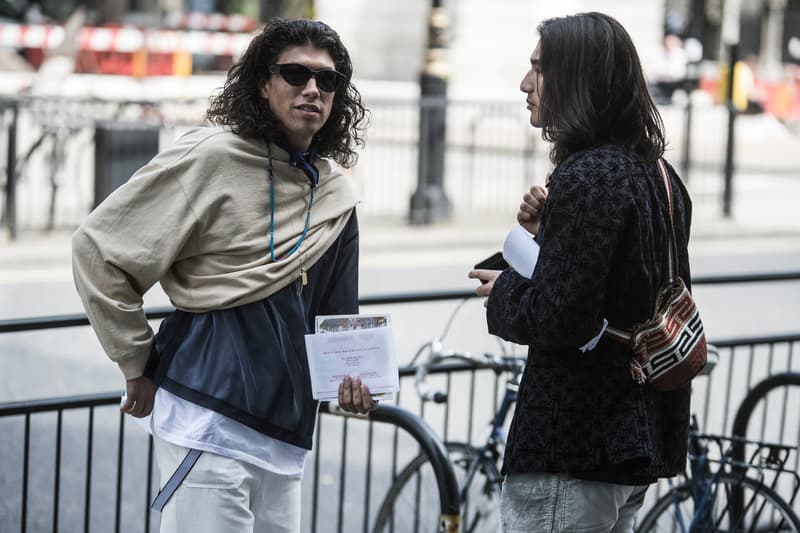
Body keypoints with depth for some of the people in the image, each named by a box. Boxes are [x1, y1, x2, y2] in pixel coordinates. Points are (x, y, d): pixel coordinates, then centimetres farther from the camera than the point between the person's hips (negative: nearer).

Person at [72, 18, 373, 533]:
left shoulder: (338, 194, 11)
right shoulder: (211, 157, -8)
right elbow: (99, 248, -5)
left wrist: (349, 373, 5)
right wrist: (139, 363, -1)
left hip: (284, 428, 7)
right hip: (210, 415, -7)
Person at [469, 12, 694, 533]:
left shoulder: (586, 177, -18)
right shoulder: (655, 173, 12)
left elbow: (559, 317, -24)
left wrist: (504, 291, -4)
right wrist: (548, 232, 8)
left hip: (570, 449, -10)